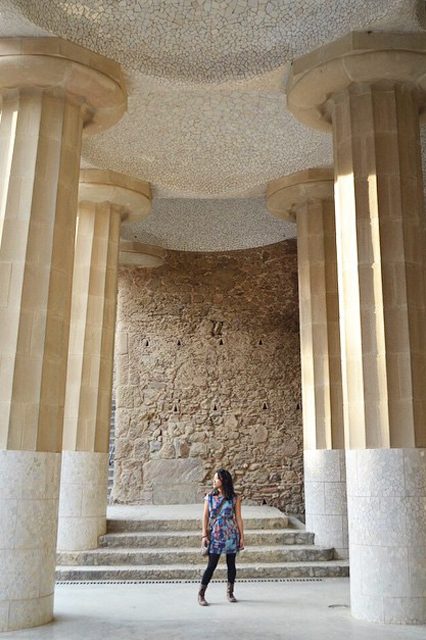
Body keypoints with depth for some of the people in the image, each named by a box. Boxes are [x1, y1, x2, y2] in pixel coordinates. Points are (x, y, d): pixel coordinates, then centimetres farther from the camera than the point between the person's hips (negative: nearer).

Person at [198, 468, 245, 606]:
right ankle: (201, 594, 7)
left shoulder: (235, 498, 0)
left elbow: (238, 517, 2)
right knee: (212, 565, -2)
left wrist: (241, 536, 2)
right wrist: (204, 535, -3)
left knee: (231, 564, 8)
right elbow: (205, 516, 3)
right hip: (215, 535, 0)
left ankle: (230, 592, 24)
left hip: (231, 535, 0)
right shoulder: (209, 497, 3)